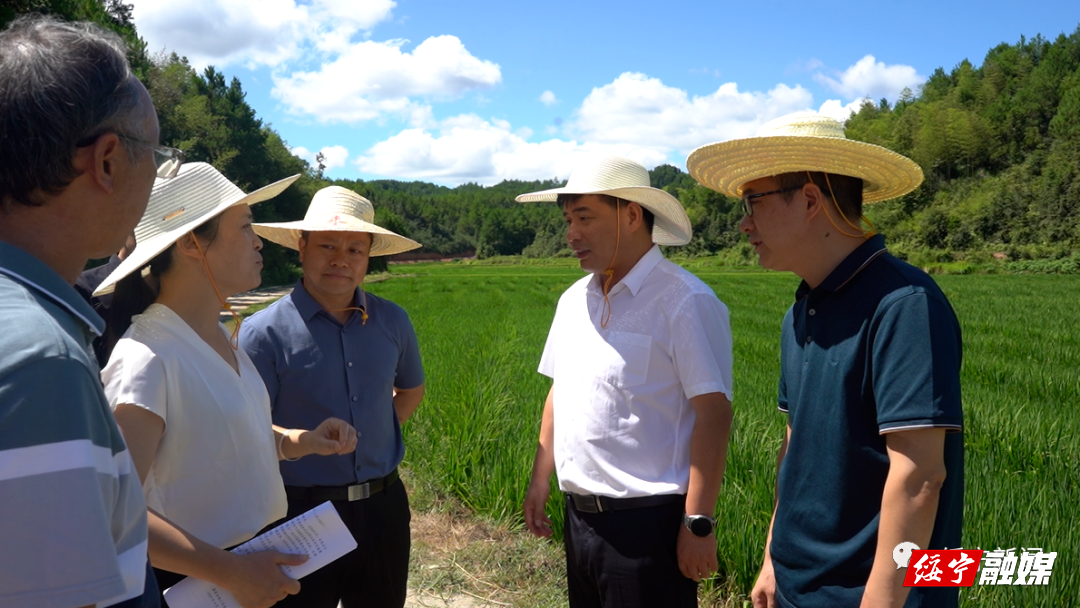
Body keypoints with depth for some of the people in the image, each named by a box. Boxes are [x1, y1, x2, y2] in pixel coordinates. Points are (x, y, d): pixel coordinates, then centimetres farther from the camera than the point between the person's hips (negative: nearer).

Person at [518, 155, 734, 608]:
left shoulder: (684, 302, -14)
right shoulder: (573, 300, 9)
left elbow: (713, 413, -16)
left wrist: (698, 523, -17)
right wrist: (540, 480, 14)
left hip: (646, 522, -7)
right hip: (579, 517, 7)